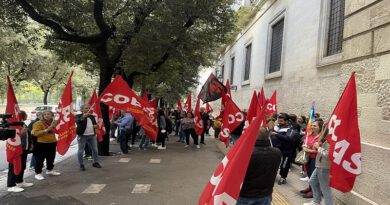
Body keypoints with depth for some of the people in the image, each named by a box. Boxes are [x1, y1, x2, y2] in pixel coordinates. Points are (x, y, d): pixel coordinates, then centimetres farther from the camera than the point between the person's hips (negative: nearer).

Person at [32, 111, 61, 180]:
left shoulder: (53, 122, 7)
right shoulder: (38, 123, -10)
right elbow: (35, 133, -20)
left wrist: (54, 127, -6)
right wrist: (46, 130, -27)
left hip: (52, 143, 6)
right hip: (42, 144, -6)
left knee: (51, 158, 18)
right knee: (40, 159, 0)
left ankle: (49, 170, 35)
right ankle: (38, 173, 9)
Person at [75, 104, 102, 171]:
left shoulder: (92, 116, 13)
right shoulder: (79, 116, -3)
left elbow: (95, 123, 22)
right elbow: (77, 121, -22)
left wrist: (96, 125, -1)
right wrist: (83, 117, -37)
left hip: (92, 135, 5)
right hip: (82, 136, -4)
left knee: (95, 150, 9)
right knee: (81, 151, 2)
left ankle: (95, 162, 25)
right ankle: (81, 165, 14)